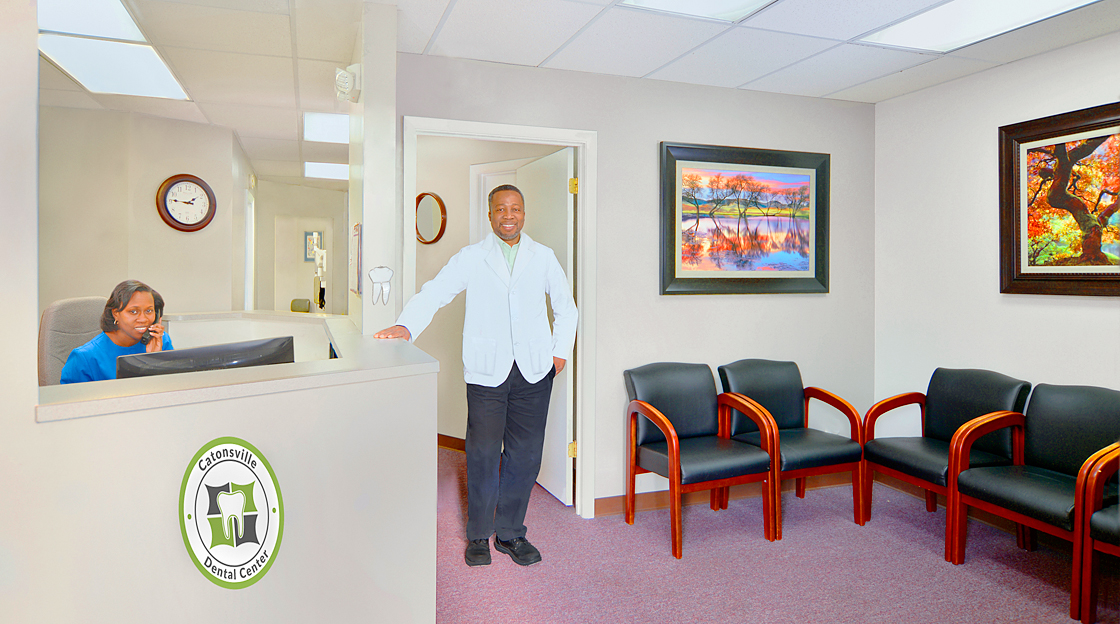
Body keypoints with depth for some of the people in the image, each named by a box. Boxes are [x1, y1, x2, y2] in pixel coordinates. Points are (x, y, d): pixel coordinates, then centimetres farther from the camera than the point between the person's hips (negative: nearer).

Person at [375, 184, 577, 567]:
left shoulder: (543, 257, 12)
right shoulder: (471, 258, 7)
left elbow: (565, 307, 20)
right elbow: (433, 294, -3)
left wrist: (561, 352, 10)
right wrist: (405, 326, -21)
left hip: (534, 371, 2)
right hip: (486, 371, -2)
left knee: (525, 455, 6)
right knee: (483, 454, 1)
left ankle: (510, 533, 23)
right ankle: (478, 535, 21)